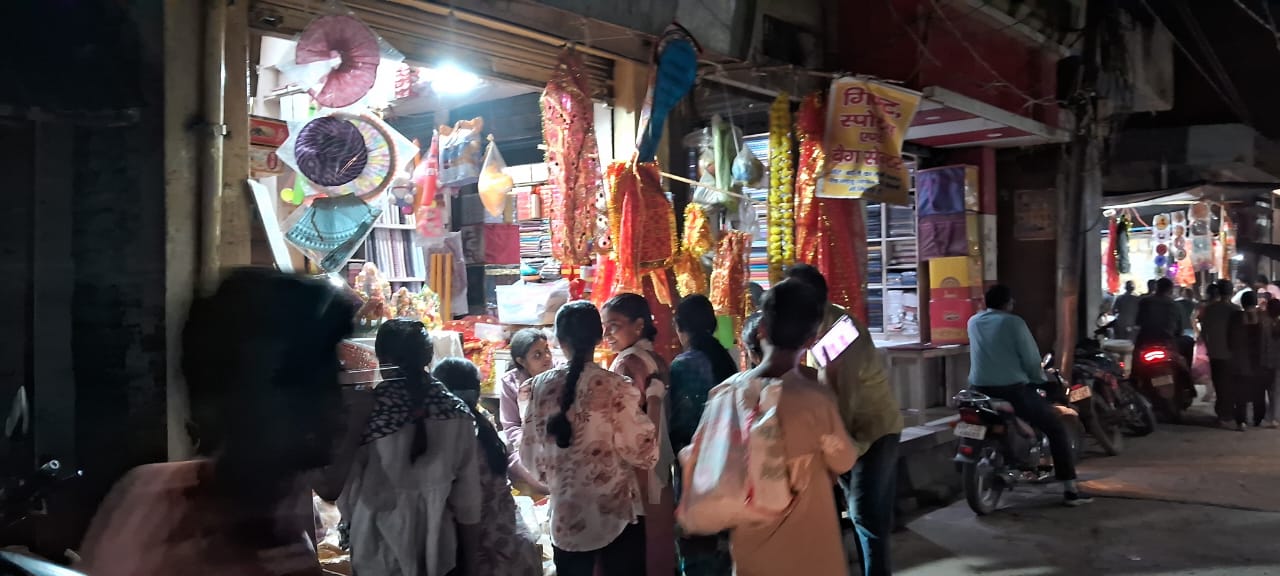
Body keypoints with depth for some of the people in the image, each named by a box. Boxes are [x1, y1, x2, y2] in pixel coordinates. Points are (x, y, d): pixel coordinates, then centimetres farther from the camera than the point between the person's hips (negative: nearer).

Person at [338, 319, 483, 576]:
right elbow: (467, 494, -6)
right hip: (438, 552, 1)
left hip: (380, 553, -1)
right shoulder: (456, 412, -10)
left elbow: (347, 488, -8)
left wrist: (352, 530, 11)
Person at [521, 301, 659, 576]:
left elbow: (529, 453, 6)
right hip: (616, 513, -3)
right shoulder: (614, 387, -14)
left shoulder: (541, 386, -2)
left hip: (565, 516, 3)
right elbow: (642, 453, -11)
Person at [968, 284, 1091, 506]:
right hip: (1011, 389, -6)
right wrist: (1040, 379, 11)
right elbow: (1030, 357, -5)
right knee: (1056, 427, 6)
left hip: (980, 389, 6)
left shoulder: (973, 322, 10)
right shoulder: (1013, 322, -7)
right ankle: (1070, 490, 2)